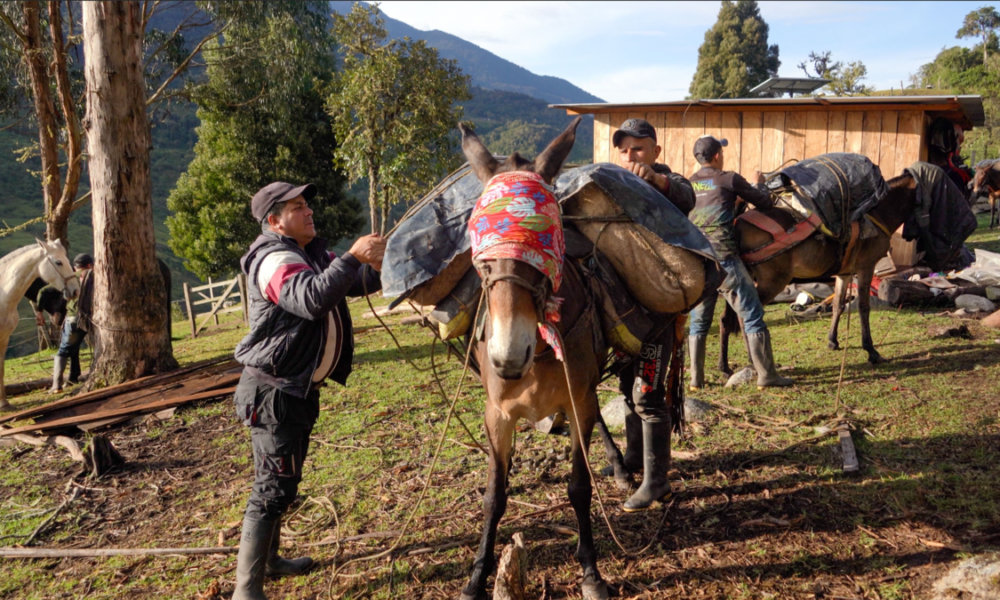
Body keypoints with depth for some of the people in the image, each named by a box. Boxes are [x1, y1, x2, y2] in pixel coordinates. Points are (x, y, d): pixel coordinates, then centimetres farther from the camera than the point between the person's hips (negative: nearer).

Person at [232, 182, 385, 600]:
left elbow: (354, 283, 16)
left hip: (300, 388, 10)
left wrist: (377, 265, -4)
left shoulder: (312, 254, 13)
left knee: (282, 480, 21)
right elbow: (313, 298, -36)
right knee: (273, 487, -8)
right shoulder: (274, 259, -18)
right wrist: (353, 256, -33)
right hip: (274, 391, -10)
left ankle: (268, 559, 37)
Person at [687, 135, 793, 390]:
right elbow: (765, 202, 6)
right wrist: (759, 184, 29)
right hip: (724, 258, -5)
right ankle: (766, 374, 6)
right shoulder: (729, 179, 0)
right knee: (752, 315, 4)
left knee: (698, 321, 13)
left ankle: (696, 378, 13)